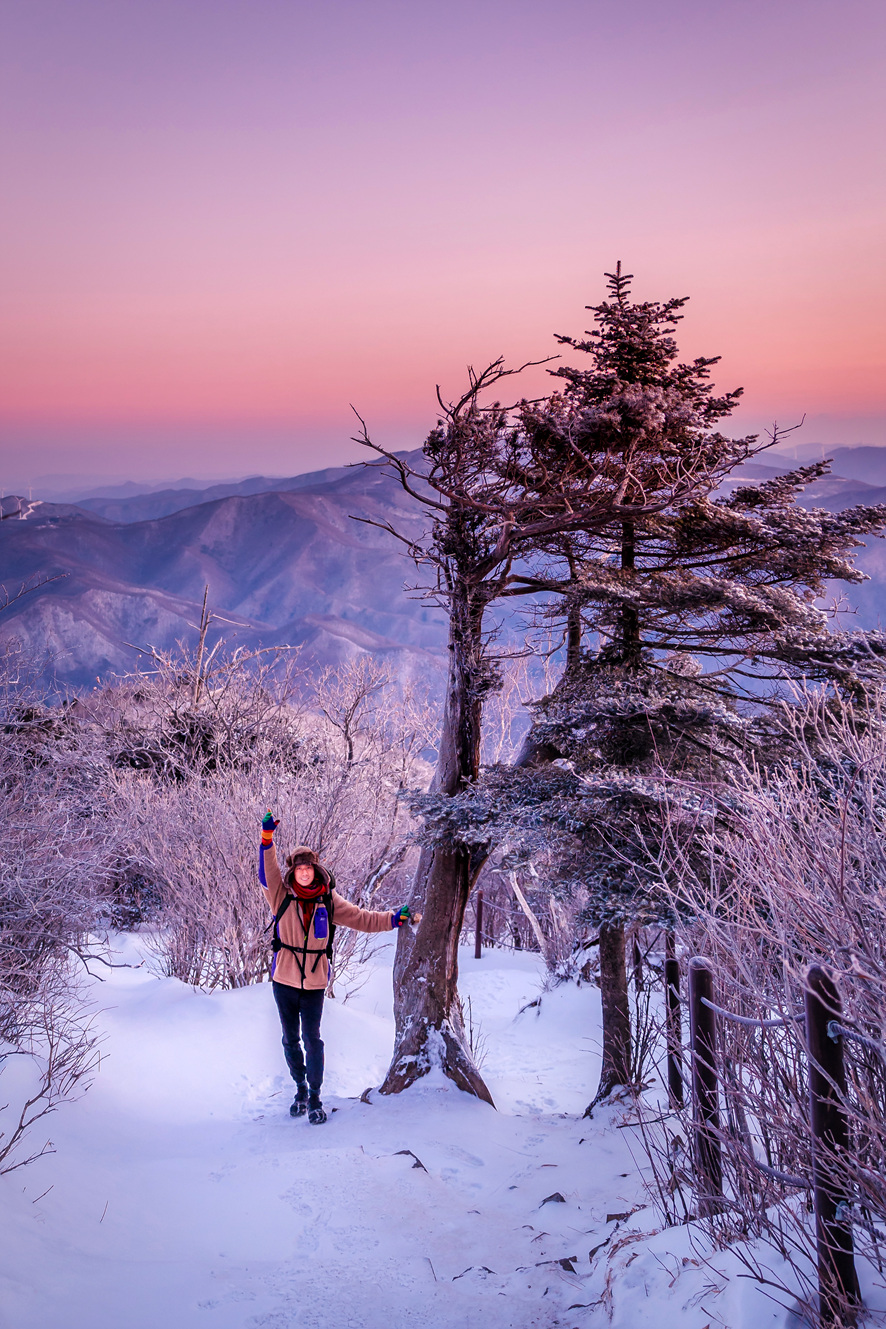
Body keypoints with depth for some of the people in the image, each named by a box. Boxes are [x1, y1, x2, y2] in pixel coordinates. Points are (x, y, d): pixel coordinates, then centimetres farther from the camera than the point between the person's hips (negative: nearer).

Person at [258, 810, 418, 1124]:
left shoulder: (328, 901, 0)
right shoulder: (282, 895, -3)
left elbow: (362, 918, 5)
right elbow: (267, 872, -19)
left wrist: (394, 918, -5)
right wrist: (267, 838, -32)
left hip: (314, 981, -1)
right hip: (284, 980, 1)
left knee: (312, 1041, 0)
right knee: (291, 1039, 14)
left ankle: (314, 1098, 14)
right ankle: (300, 1089, 33)